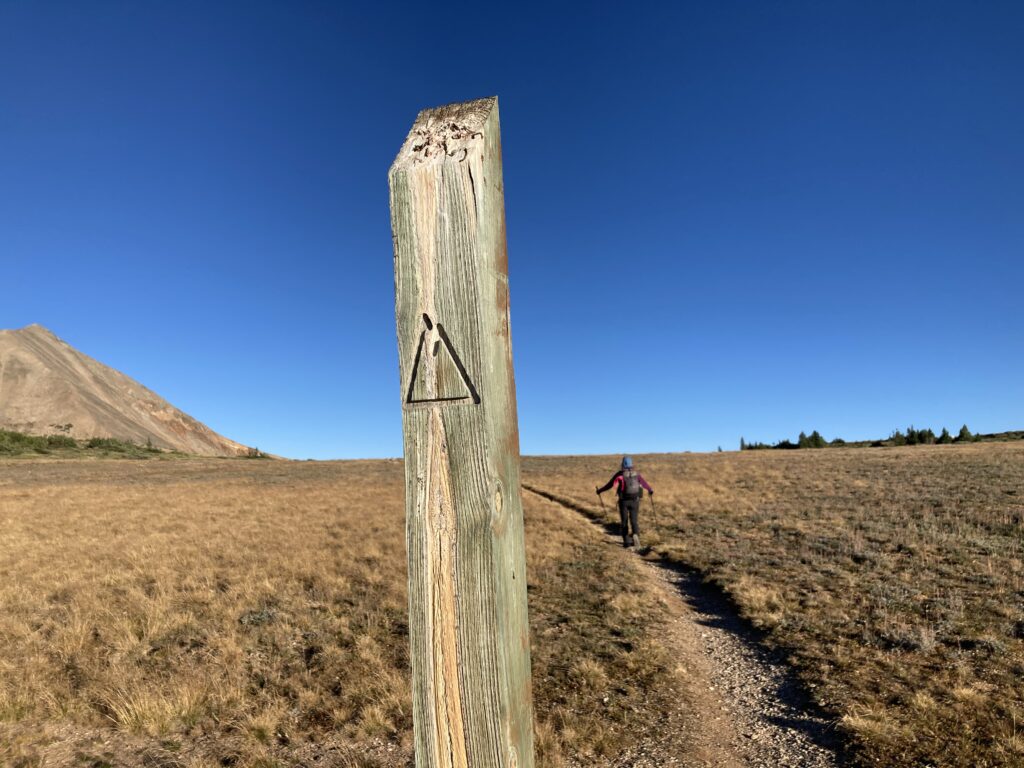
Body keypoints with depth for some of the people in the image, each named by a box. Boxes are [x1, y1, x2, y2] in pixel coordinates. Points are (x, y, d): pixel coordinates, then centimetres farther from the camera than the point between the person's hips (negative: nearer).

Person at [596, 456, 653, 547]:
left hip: (624, 501, -2)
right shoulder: (636, 474, 2)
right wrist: (650, 490, 37)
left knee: (624, 521, 12)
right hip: (635, 501, 2)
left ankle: (627, 541, 12)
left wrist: (600, 491, 10)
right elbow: (644, 483, 18)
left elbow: (609, 484, -4)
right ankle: (636, 535, -19)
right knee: (633, 520, 9)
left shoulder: (620, 474, -7)